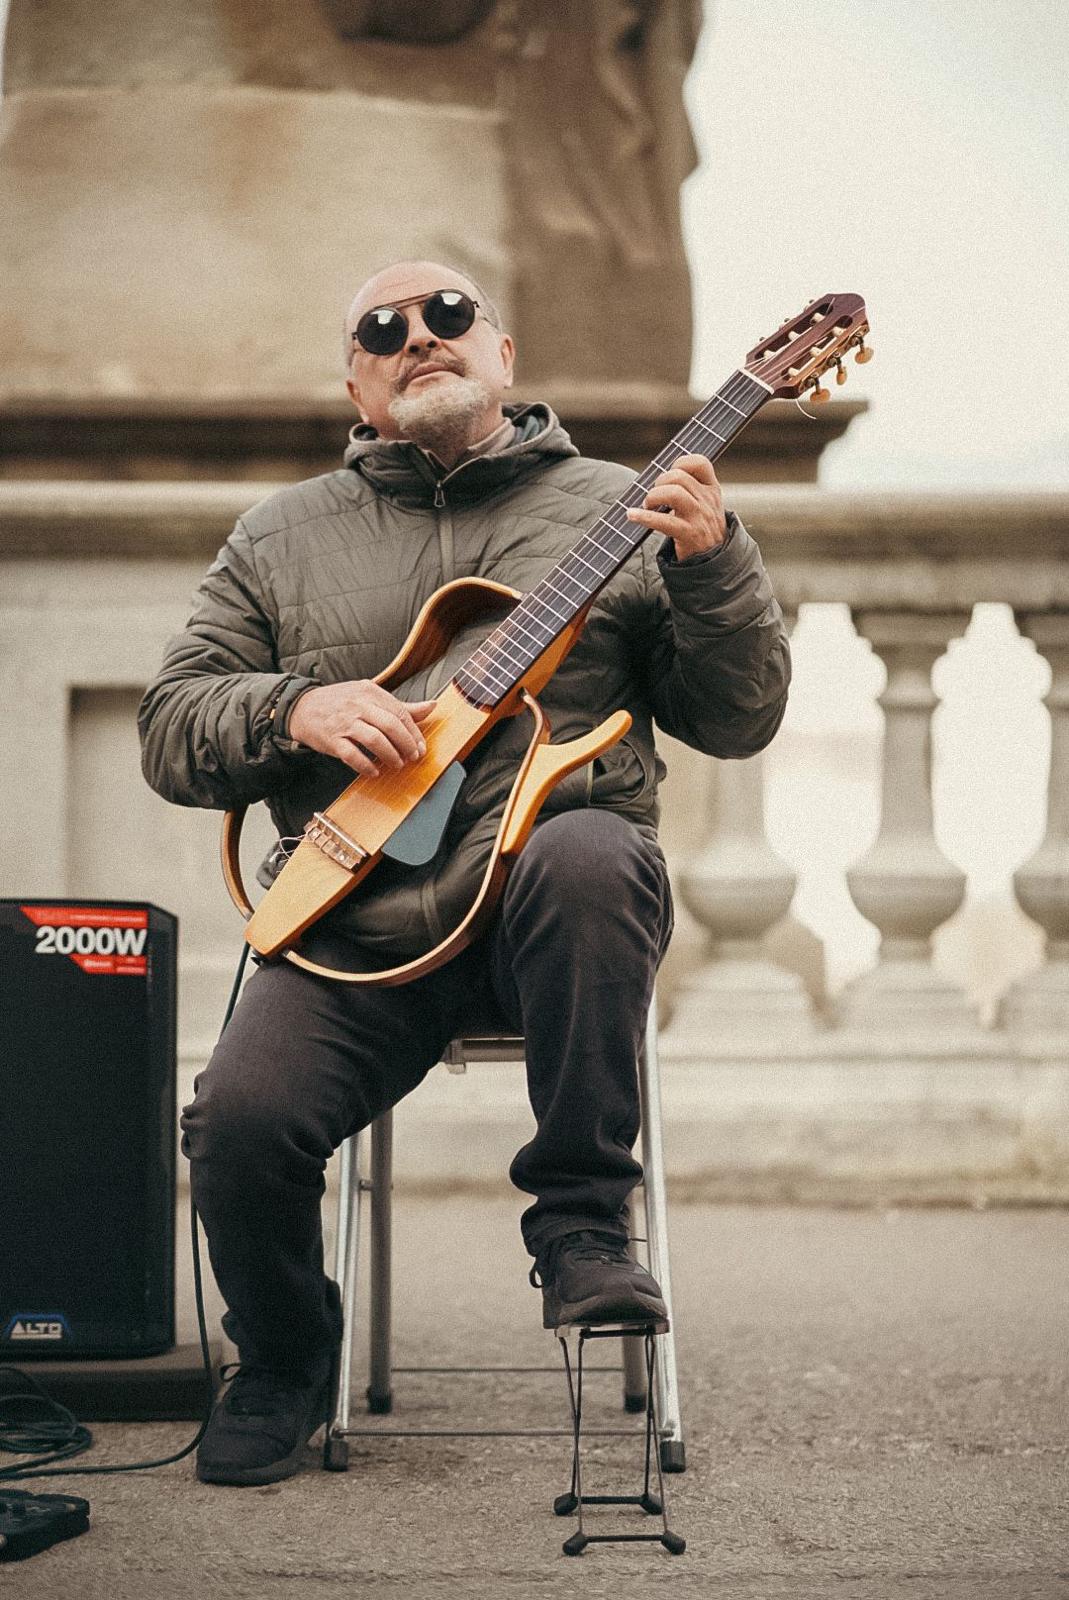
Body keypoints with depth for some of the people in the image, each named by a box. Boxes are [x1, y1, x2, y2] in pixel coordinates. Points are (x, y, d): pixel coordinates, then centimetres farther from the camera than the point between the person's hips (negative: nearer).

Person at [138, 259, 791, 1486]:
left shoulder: (613, 509, 13)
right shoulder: (283, 536, 17)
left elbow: (737, 721, 7)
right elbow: (169, 730, 12)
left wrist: (712, 563, -10)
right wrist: (296, 710, -8)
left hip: (551, 906, -1)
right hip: (356, 921, 1)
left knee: (589, 855, -38)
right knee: (241, 1118, -25)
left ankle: (580, 1225, -21)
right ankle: (283, 1365, 8)